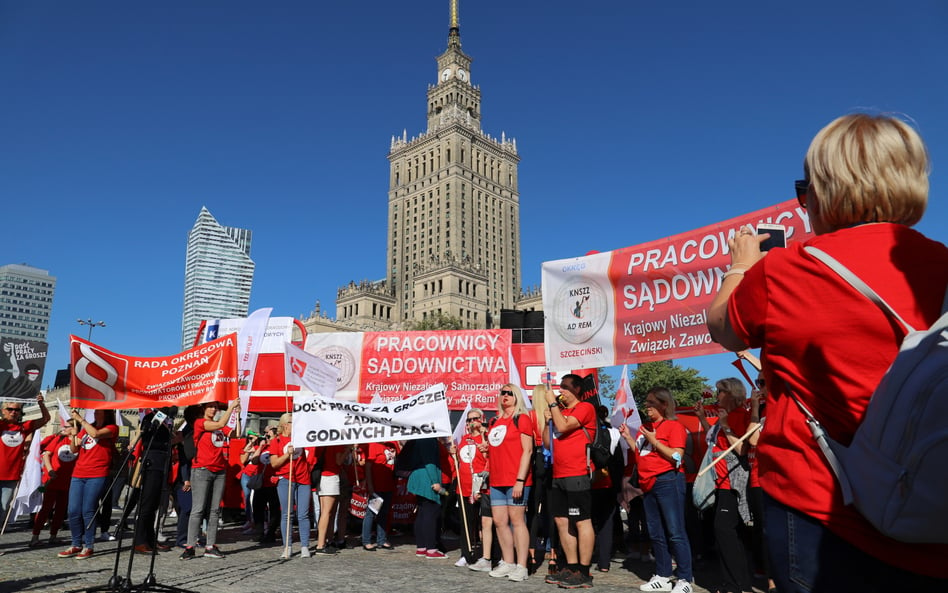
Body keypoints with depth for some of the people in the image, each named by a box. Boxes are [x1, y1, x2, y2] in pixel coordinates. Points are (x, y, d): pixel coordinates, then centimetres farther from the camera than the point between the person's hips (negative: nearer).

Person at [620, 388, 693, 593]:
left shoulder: (674, 426, -6)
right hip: (648, 484, 8)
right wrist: (628, 437, 6)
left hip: (668, 481, -8)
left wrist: (654, 441, -16)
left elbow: (677, 457, -15)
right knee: (656, 533, 12)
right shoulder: (644, 427, 15)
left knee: (675, 533, -6)